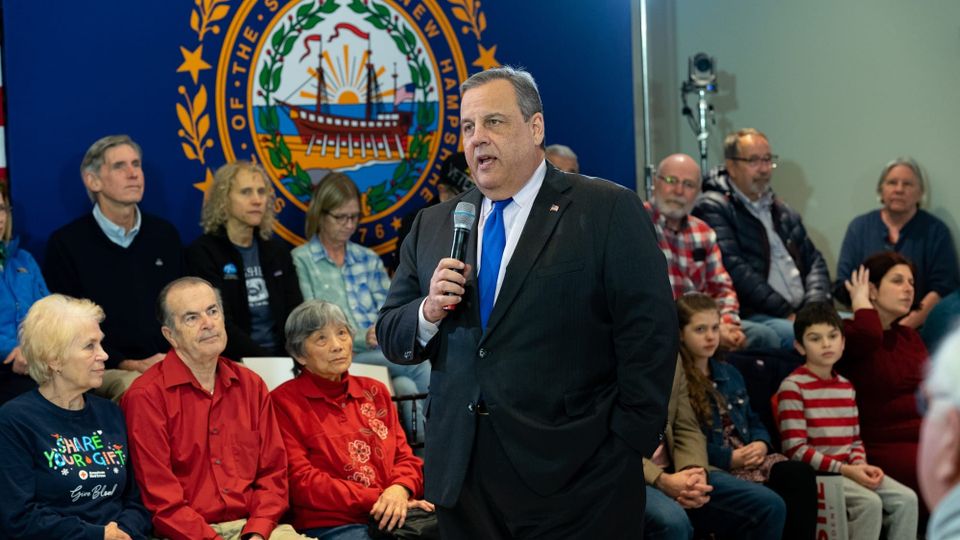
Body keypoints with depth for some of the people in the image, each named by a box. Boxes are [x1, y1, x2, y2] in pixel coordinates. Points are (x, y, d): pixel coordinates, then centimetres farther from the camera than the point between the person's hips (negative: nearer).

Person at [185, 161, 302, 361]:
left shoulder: (278, 250, 15)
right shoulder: (203, 252, -2)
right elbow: (222, 327, -11)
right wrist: (268, 362, -19)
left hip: (282, 358, 5)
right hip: (233, 363, -5)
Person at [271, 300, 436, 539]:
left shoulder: (374, 391, 20)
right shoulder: (284, 402, 3)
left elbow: (405, 457, 16)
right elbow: (301, 482, -4)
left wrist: (399, 490, -9)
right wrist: (377, 499, -12)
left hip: (393, 516, 6)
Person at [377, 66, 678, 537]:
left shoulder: (609, 211, -3)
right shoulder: (432, 226, 12)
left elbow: (649, 336, -7)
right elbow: (390, 337, 14)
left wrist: (628, 448, -11)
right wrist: (428, 312, -7)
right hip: (460, 476, 5)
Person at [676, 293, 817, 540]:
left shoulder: (729, 374, 23)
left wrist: (761, 444, 1)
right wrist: (730, 459, -17)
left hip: (749, 458, 8)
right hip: (714, 469, -8)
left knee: (801, 473, -21)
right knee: (772, 503, -31)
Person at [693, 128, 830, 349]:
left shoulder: (783, 212, 24)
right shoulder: (712, 208, 0)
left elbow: (814, 261, 22)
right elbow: (735, 271, -11)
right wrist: (787, 313, -14)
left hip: (802, 313, 7)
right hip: (750, 315, -7)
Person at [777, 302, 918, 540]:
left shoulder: (846, 386, 15)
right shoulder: (793, 387, -9)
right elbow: (795, 449, -14)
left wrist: (860, 465, -6)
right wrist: (845, 469, -18)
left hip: (849, 470, 7)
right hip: (815, 472, -7)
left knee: (907, 498, -9)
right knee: (869, 502, -27)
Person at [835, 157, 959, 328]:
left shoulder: (936, 231, 8)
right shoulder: (859, 227, 13)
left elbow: (944, 288, 0)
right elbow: (842, 286, 9)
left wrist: (906, 325, -14)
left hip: (918, 329, -1)